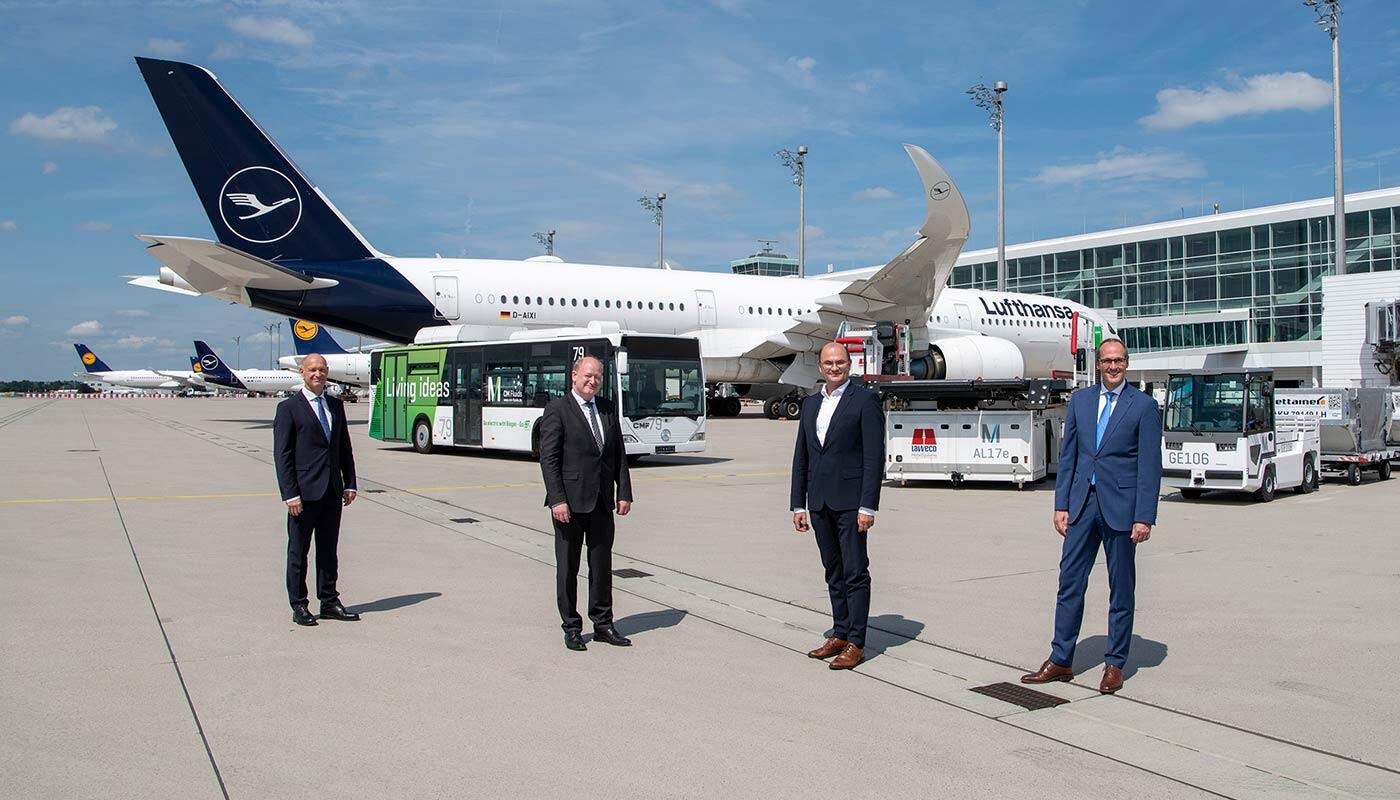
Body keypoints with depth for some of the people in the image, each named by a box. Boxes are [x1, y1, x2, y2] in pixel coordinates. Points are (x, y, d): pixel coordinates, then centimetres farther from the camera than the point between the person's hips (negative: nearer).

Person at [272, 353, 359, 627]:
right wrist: (290, 494, -14)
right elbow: (282, 455, -8)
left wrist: (350, 484, 8)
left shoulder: (336, 406, 13)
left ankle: (329, 602, 20)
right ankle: (299, 606, 13)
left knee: (329, 550, 12)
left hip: (332, 491, 5)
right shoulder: (289, 408, -4)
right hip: (304, 493, -5)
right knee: (298, 552, 4)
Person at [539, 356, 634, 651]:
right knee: (567, 567, 5)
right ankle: (571, 627, 15)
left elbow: (619, 454, 12)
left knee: (602, 565, 10)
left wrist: (624, 493, 4)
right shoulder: (557, 409, -5)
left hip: (602, 502, 5)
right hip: (570, 503, -5)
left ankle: (603, 625, 21)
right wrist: (557, 500, -16)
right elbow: (548, 458, -10)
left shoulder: (608, 409, 12)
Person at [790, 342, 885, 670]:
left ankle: (856, 643, 3)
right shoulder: (810, 404, 14)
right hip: (819, 503, 6)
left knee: (855, 573, -2)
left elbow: (875, 456, -10)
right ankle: (840, 635, 22)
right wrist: (798, 505, 10)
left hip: (850, 501, -6)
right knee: (834, 573, 13)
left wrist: (868, 506, -15)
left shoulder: (865, 400, -4)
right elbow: (800, 458, 15)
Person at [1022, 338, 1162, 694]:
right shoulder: (1080, 400, 10)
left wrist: (1144, 517, -12)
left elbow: (1150, 465, -6)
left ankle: (1115, 664, 17)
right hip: (1082, 502, 4)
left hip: (1120, 506, -4)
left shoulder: (1143, 406, -2)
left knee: (1121, 589, 6)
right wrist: (1061, 504, 5)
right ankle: (1060, 661, 13)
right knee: (1070, 582, 5)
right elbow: (1067, 455, 11)